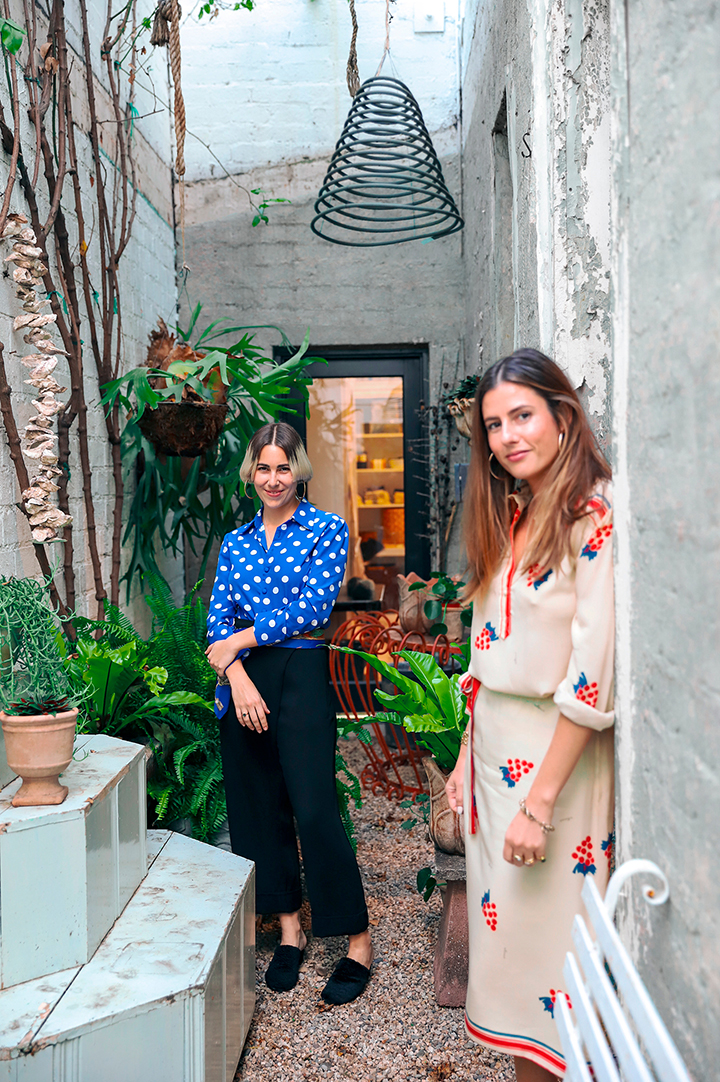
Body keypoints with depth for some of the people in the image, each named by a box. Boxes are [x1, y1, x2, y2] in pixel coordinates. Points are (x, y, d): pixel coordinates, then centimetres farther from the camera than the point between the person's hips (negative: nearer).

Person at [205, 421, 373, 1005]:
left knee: (315, 811, -8)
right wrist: (238, 676, -12)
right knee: (258, 806, 10)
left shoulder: (327, 529, 0)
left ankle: (359, 941, 7)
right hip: (241, 680, 5)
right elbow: (217, 621, 5)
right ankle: (289, 929, 25)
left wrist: (241, 638, -8)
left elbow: (313, 607, -11)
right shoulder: (236, 542, 13)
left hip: (302, 676, -5)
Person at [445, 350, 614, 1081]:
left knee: (546, 937, 5)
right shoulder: (510, 516, 9)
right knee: (500, 921, 17)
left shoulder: (595, 517, -16)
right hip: (494, 750, 8)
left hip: (556, 759, -7)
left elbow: (593, 678, -21)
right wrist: (465, 756, 11)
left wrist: (539, 801, -20)